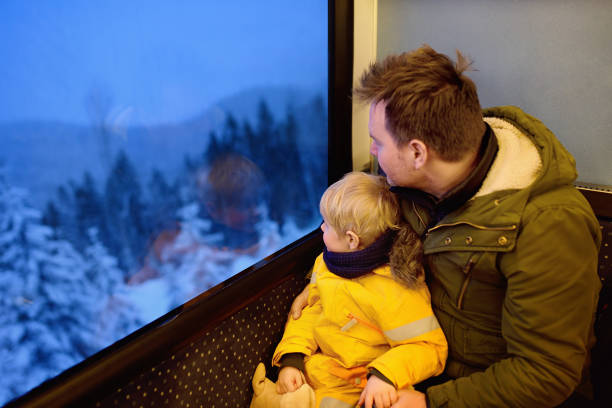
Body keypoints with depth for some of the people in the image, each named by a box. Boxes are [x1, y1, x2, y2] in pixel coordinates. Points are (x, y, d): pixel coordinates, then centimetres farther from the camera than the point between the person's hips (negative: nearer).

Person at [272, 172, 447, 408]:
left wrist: (385, 375, -35)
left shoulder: (395, 293, -25)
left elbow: (429, 347, -21)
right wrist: (292, 359, -4)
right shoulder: (325, 264, 0)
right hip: (319, 366, 6)